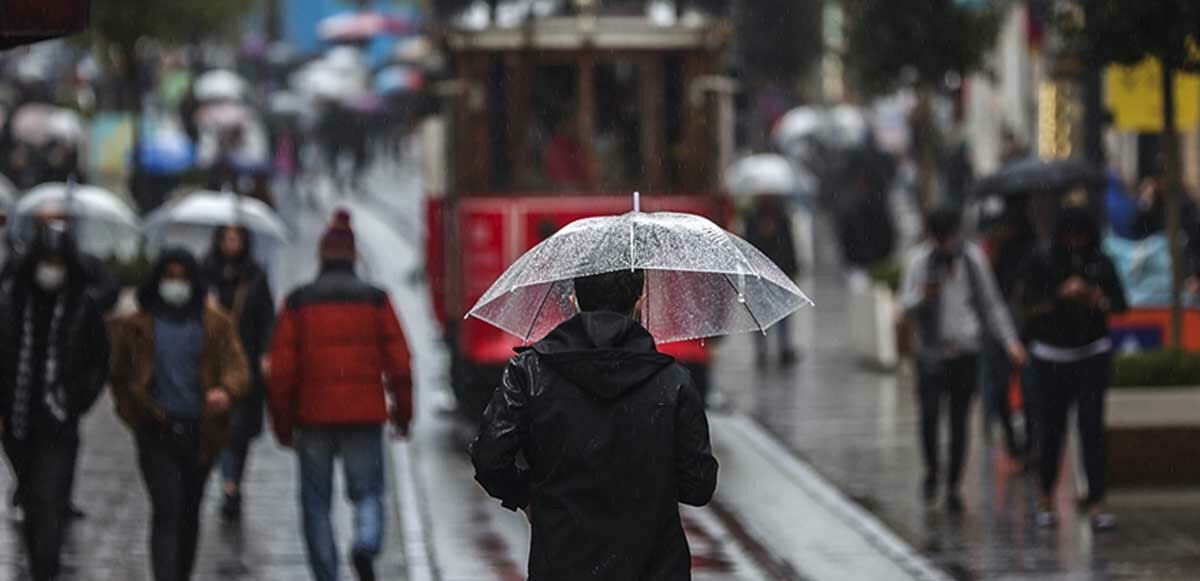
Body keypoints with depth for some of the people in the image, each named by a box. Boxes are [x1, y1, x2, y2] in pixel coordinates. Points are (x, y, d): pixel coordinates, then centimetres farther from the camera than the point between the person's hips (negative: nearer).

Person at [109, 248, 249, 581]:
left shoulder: (217, 325, 6)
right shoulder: (137, 325, 4)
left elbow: (237, 366, -4)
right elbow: (119, 375, 14)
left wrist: (226, 391, -26)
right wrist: (134, 415, 3)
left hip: (200, 432, 2)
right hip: (157, 432, -2)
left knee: (189, 513, 14)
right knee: (166, 512, -15)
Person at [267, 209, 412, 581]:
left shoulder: (299, 302, 1)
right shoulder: (375, 300, 1)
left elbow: (281, 368, -1)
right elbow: (398, 362, 0)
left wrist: (282, 422, 7)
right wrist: (402, 412, 11)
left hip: (313, 415, 0)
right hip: (365, 415, 0)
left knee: (316, 501, 9)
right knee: (368, 491, 8)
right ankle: (366, 544, -21)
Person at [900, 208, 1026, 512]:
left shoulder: (973, 258, 5)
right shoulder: (920, 259, 2)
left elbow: (992, 304, 12)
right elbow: (907, 303, 1)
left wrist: (1009, 341, 4)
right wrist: (922, 296, -22)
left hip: (965, 352, 1)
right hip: (931, 352, -1)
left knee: (959, 421, 2)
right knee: (929, 412, -15)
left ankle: (953, 487, 10)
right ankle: (932, 468, 10)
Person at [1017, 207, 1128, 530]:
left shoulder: (1101, 264, 2)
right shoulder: (1042, 264, -2)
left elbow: (1119, 305, 1)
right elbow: (1029, 307, -7)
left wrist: (1093, 296, -19)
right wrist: (1061, 295, -21)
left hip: (1092, 355, 1)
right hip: (1051, 355, 0)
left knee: (1092, 427, -8)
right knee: (1052, 428, 1)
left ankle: (1096, 504, -11)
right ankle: (1046, 500, 19)